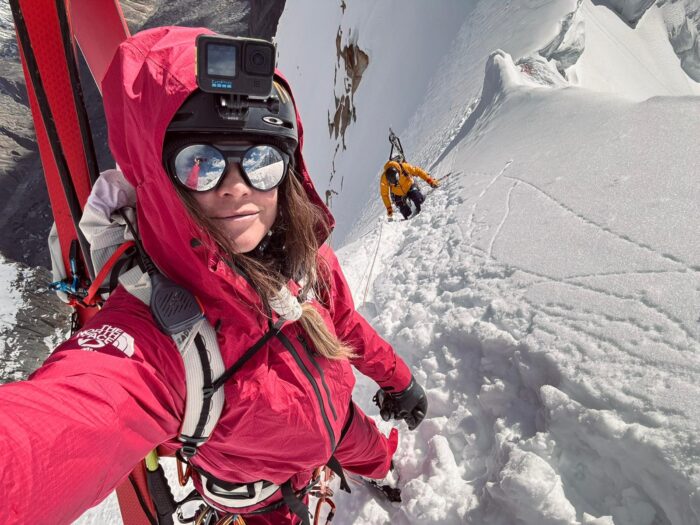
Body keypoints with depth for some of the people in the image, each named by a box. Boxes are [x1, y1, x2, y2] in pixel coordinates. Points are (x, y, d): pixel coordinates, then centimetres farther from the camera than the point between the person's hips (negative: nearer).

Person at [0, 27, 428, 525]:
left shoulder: (305, 253, -25)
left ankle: (383, 473, 73)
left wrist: (396, 377, 7)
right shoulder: (154, 331, -43)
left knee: (370, 448, 35)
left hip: (335, 414, 6)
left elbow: (344, 324, -6)